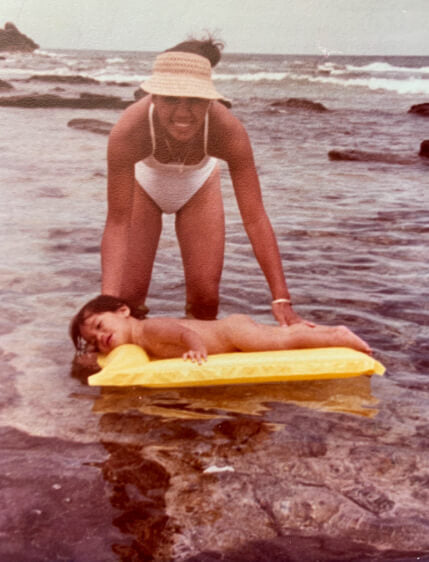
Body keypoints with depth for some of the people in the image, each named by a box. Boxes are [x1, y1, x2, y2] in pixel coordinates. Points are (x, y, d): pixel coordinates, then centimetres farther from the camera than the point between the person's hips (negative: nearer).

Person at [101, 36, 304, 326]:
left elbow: (255, 218, -36)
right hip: (144, 184, -1)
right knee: (128, 294, -7)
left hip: (198, 185, 1)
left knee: (205, 296, -3)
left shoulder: (228, 130, -38)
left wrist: (281, 299, -41)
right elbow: (118, 223, -37)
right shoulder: (127, 133, -41)